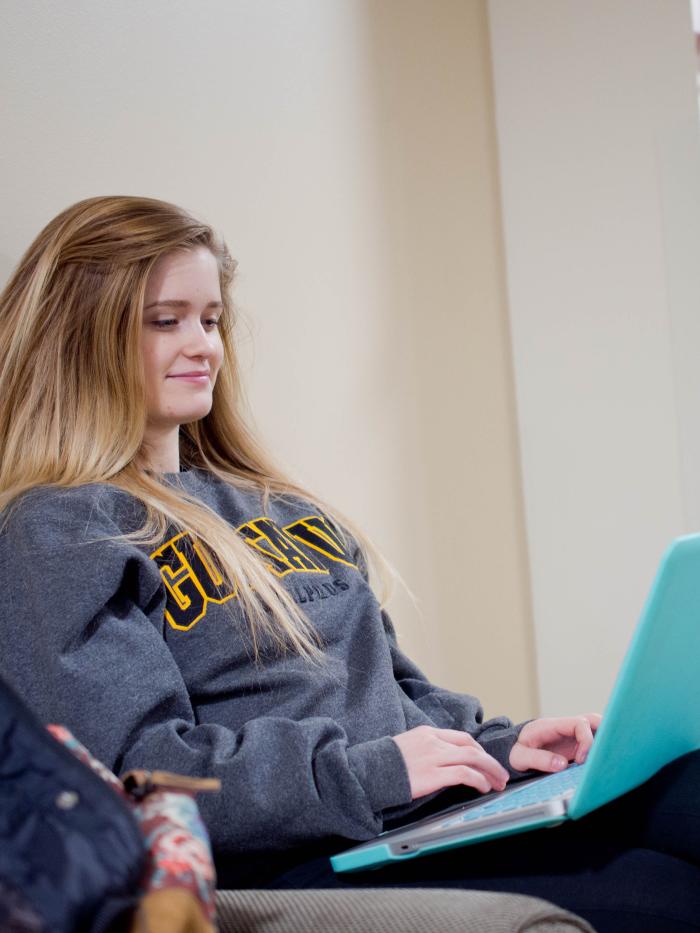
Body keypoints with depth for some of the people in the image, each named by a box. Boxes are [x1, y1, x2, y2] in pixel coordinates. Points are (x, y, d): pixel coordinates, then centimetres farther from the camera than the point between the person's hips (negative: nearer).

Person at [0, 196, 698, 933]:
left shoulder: (273, 506, 26)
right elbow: (131, 771, -13)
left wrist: (494, 743, 8)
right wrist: (366, 773, -18)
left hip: (435, 814, 7)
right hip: (298, 861, -7)